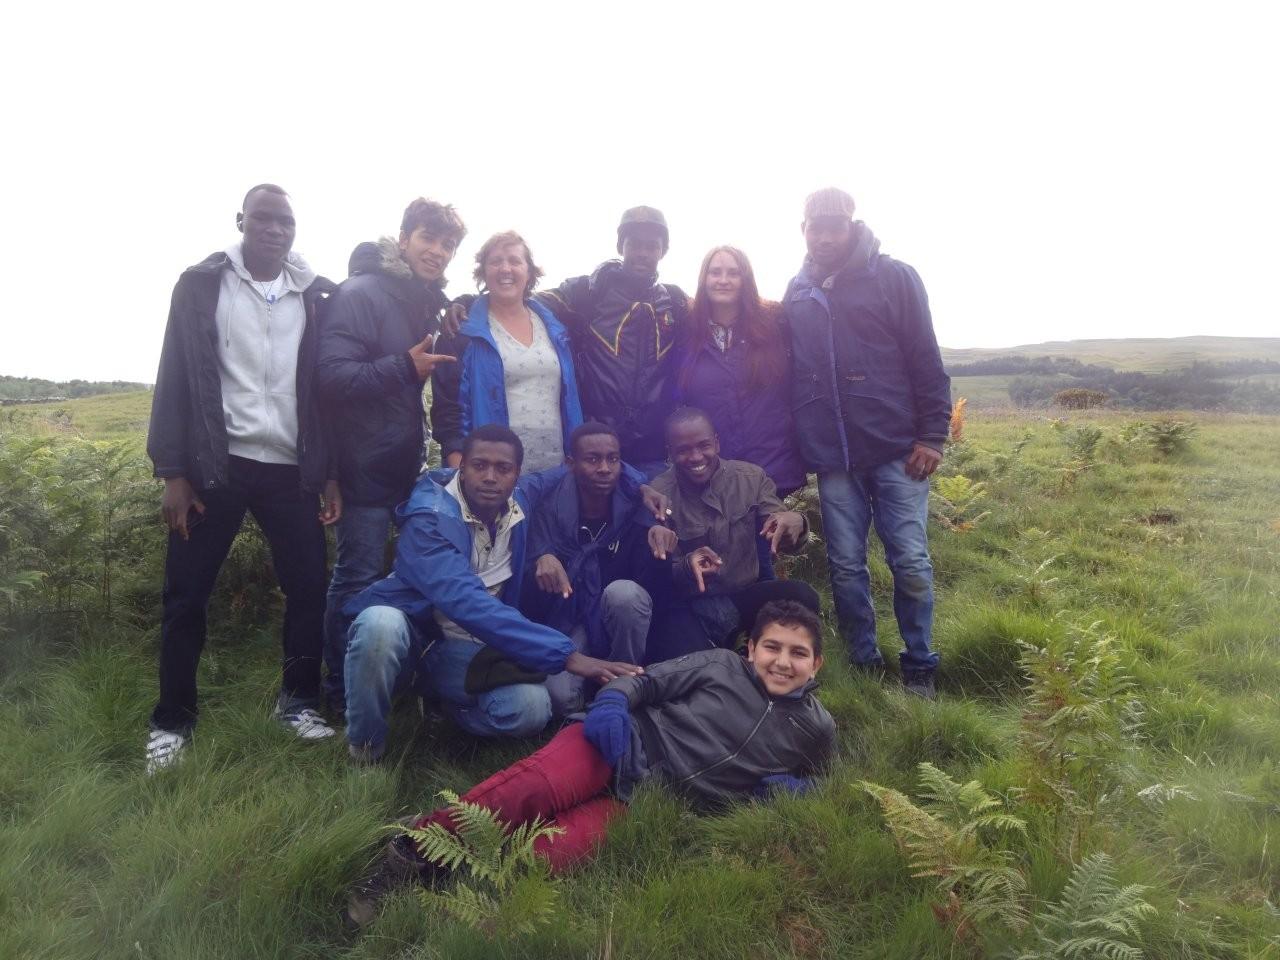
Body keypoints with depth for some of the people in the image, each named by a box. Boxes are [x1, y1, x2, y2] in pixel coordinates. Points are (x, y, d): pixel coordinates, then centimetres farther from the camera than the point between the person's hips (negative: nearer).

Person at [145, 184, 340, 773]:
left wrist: (331, 474, 3)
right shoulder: (202, 284, 3)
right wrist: (172, 471, -6)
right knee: (186, 594, 3)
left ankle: (299, 701, 20)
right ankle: (172, 720, 19)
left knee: (309, 586, 0)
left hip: (291, 469, 2)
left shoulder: (315, 295, 7)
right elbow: (175, 376, 0)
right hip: (216, 465, -1)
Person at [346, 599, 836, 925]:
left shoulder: (815, 728, 9)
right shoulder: (721, 665, 3)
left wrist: (790, 788, 3)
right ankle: (413, 848, -23)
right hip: (622, 745, -1)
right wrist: (612, 702, -18)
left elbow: (808, 775, 26)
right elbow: (647, 681, 2)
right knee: (535, 787, -32)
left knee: (558, 849, -28)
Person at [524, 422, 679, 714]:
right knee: (560, 696, -28)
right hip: (569, 619, -1)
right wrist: (543, 560, -37)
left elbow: (654, 587, -14)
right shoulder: (552, 508, -11)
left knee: (624, 591, -34)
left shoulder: (633, 506, -9)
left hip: (622, 616, 1)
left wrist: (658, 533, -33)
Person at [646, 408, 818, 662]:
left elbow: (783, 538, -2)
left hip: (744, 596, 3)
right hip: (687, 607, -3)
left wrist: (795, 521, -27)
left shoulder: (751, 477, -2)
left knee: (802, 596, -24)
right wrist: (686, 567, -31)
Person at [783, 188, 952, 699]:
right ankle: (864, 663, 22)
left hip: (896, 451, -3)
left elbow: (927, 362, -2)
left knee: (911, 563, -1)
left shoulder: (894, 277, 1)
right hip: (833, 459, 3)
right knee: (846, 567, 7)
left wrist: (932, 435, -7)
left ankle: (919, 667, 16)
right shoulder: (797, 292, 11)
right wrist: (800, 447, 11)